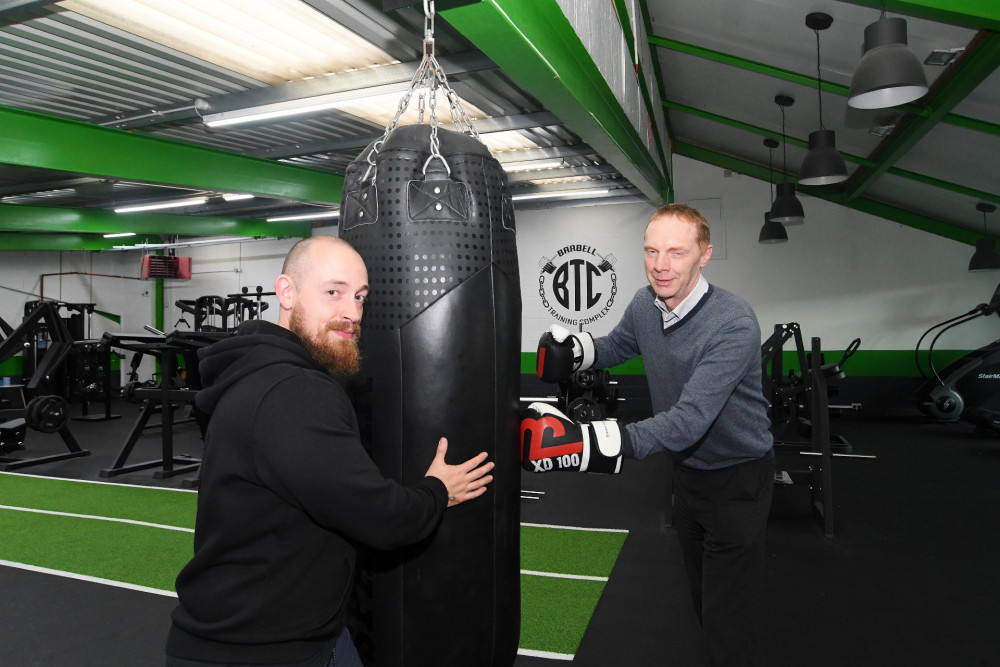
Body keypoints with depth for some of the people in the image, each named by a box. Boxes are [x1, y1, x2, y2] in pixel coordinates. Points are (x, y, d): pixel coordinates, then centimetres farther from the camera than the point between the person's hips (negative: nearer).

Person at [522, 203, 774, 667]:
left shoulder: (733, 324, -31)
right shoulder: (644, 305, -9)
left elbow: (689, 420, -40)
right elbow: (615, 346, 13)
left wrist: (585, 442, -52)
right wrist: (571, 350, -11)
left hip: (737, 477, -7)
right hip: (688, 469, 7)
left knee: (729, 623, 2)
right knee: (702, 599, 25)